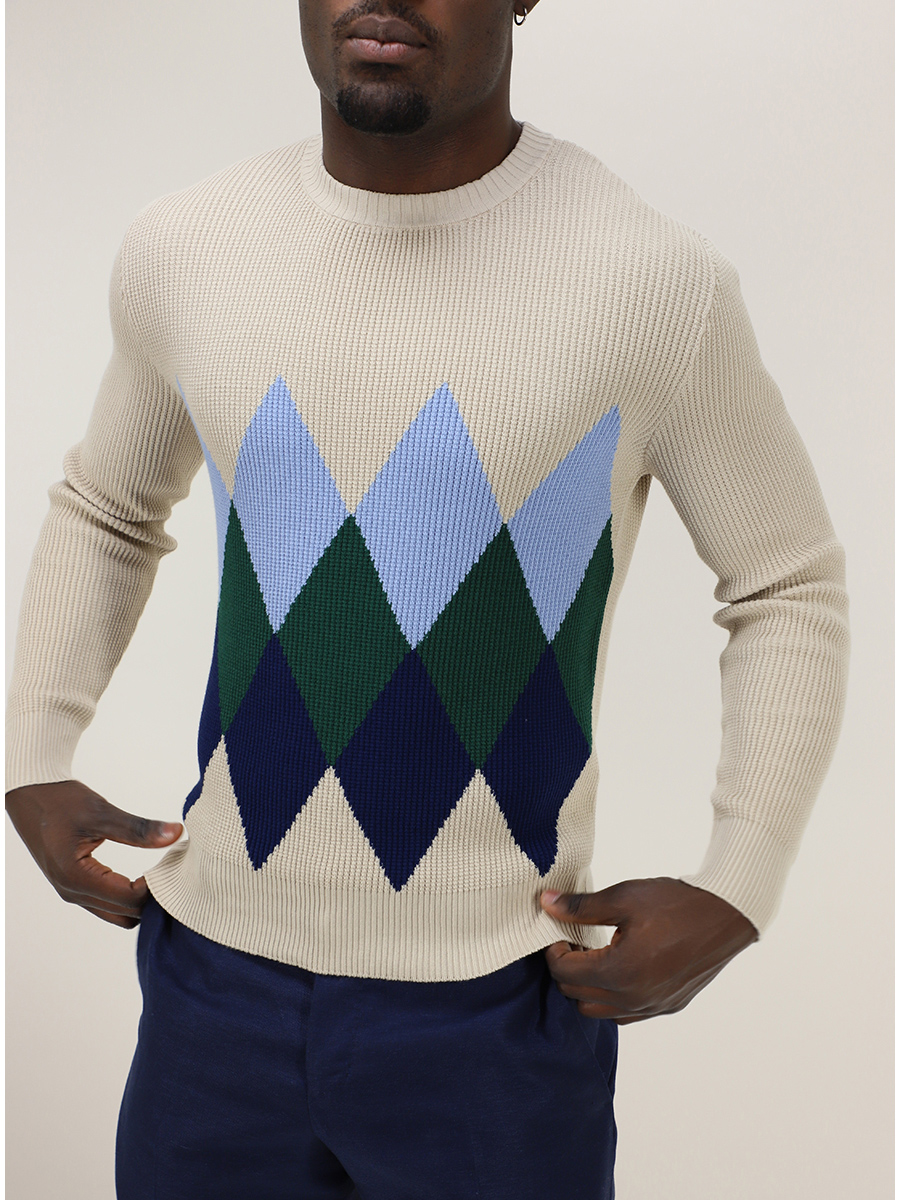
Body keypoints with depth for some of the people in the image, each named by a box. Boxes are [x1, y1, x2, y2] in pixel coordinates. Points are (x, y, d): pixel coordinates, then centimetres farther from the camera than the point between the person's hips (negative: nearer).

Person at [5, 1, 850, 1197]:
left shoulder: (657, 280, -12)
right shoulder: (183, 249, -1)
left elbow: (789, 584, 0)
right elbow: (104, 507, 16)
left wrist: (732, 896, -8)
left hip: (494, 1004, -3)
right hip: (214, 968, 4)